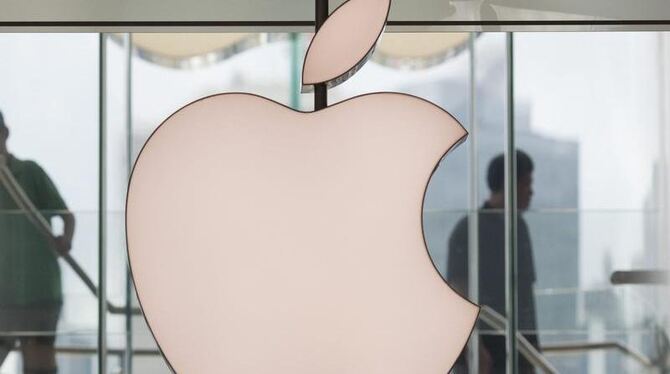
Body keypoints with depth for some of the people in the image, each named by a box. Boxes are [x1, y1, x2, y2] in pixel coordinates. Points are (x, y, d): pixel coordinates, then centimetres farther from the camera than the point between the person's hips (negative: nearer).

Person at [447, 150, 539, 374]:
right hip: (485, 341, -7)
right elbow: (457, 291, -12)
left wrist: (533, 341, 16)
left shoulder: (519, 227, 13)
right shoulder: (468, 229, -8)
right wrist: (476, 347, -19)